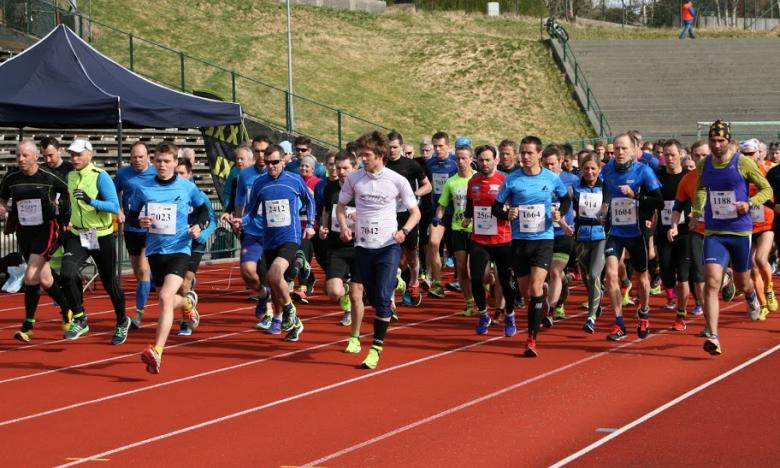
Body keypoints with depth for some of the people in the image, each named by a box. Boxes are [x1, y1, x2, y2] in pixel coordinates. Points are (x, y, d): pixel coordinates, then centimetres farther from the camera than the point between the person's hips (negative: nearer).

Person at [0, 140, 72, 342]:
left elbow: (68, 191, 5)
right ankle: (66, 309, 28)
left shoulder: (49, 177, -11)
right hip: (24, 231, 5)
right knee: (44, 279, 11)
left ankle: (28, 325, -4)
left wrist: (63, 209, -1)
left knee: (31, 276, -16)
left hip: (46, 229, -5)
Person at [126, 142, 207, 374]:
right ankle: (188, 302, 55)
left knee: (165, 297, -23)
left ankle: (157, 352, -26)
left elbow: (203, 208, 14)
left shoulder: (187, 187, -3)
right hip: (154, 250, 4)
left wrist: (199, 225, -5)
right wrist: (139, 221, -13)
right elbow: (130, 215, 9)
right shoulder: (144, 189, 0)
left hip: (179, 250, -4)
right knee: (167, 300, 16)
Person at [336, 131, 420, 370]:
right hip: (363, 246, 3)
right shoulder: (354, 178, 1)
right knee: (372, 298, 10)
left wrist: (404, 231, -15)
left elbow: (415, 212, 3)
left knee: (383, 298, -14)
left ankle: (376, 348, -10)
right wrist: (344, 227, -4)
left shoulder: (397, 180, -6)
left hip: (388, 246, -3)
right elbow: (341, 206, 14)